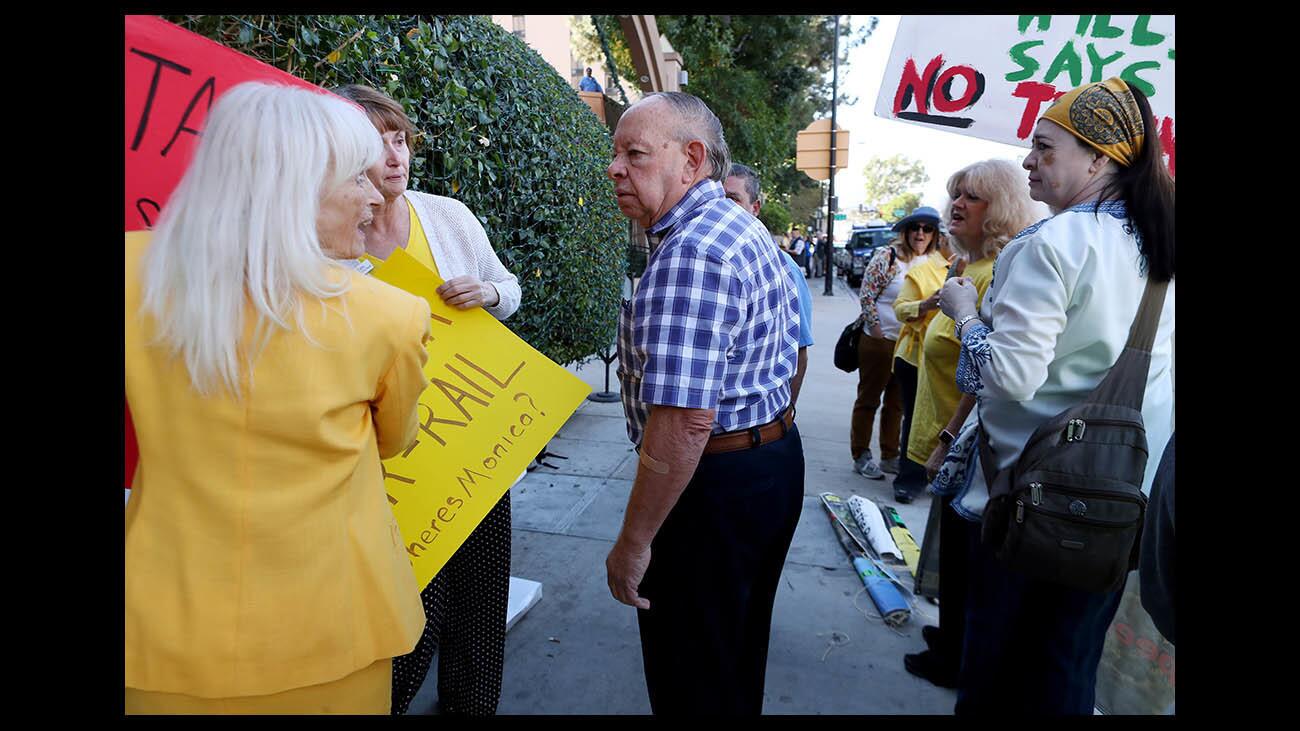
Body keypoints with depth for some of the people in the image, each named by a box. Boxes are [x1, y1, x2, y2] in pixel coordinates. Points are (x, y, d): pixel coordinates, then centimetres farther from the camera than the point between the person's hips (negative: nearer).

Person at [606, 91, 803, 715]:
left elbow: (684, 422, -31)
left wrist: (634, 541, -22)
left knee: (692, 684, 11)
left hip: (716, 485, -10)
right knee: (741, 657, 28)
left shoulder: (690, 253, -25)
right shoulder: (745, 228, 9)